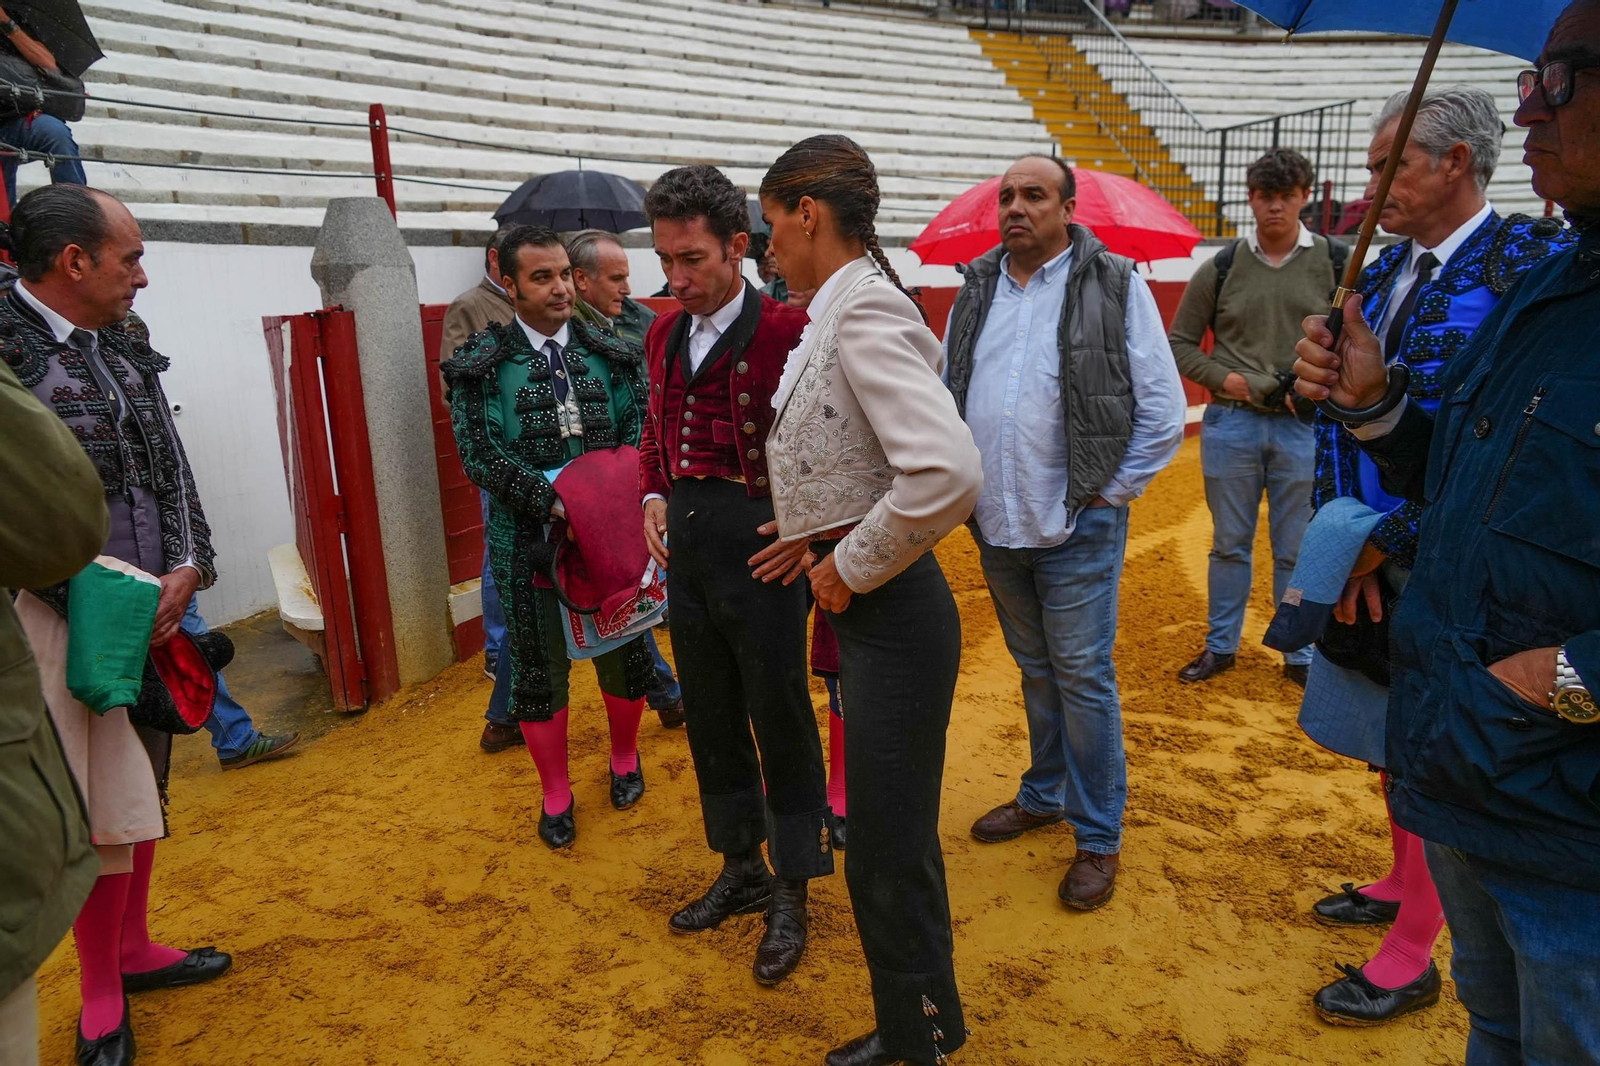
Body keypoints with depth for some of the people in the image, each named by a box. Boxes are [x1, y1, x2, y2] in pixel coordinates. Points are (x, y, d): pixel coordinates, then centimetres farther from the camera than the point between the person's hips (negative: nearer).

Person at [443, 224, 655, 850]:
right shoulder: (482, 363, -3)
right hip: (530, 537, -2)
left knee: (623, 649, 12)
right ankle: (555, 794, 27)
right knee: (539, 664, 8)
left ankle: (624, 758, 39)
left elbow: (639, 424, 4)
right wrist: (551, 498, -20)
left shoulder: (607, 353, 6)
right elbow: (478, 453, -10)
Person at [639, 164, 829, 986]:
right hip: (686, 550, 7)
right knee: (710, 720, 18)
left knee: (781, 725, 7)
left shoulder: (786, 331, -15)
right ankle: (740, 869, 37)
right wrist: (654, 497, 7)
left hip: (759, 551, -7)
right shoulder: (664, 335, 8)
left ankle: (792, 894, 25)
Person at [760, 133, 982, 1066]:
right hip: (866, 607, 10)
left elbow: (949, 473, -32)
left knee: (894, 854, 6)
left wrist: (852, 568, -20)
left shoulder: (866, 314, -19)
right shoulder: (842, 310, 10)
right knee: (882, 842, 23)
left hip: (892, 613, -10)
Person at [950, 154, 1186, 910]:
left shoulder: (1115, 287, -6)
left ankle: (1099, 838, 19)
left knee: (1082, 679, 3)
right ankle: (1044, 795, 38)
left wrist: (1108, 491, -6)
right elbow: (947, 396, 13)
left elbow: (1162, 412, -6)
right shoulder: (975, 290, 7)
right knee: (1035, 671, 19)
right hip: (995, 527, 5)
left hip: (1076, 530, -4)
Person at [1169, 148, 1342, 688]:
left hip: (1306, 427, -1)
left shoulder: (1336, 263, 3)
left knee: (1297, 551, 7)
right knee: (1229, 543, 12)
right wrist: (1222, 378, -7)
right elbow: (1180, 343, 8)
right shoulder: (1221, 268, 4)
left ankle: (1300, 655, 23)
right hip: (1231, 424, 1)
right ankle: (1221, 645, 25)